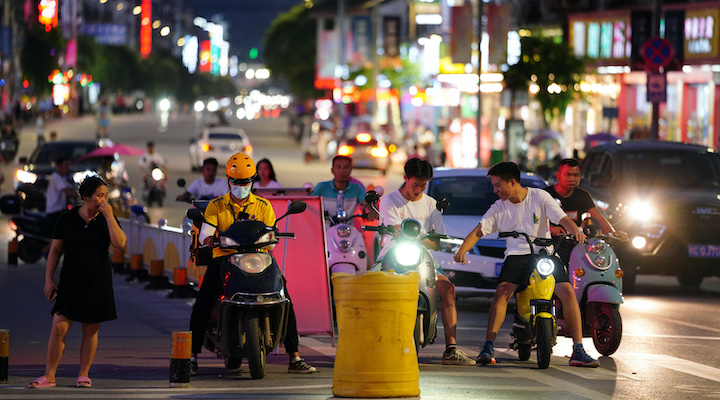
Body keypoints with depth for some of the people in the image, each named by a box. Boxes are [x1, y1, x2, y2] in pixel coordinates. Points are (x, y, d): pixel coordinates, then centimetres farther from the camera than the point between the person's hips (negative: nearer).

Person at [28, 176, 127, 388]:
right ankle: (49, 376, -2)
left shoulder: (107, 219, 2)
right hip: (70, 281, -1)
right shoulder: (67, 219, 0)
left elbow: (120, 243, -14)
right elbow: (55, 250, 5)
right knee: (59, 327, -7)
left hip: (97, 282, 1)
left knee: (90, 330, 4)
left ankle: (84, 374, 15)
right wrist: (49, 279, 0)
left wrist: (109, 216, -16)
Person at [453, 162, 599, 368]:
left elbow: (563, 219, -8)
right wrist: (462, 251, -20)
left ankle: (578, 351, -10)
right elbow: (478, 231, -1)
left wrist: (575, 231, -31)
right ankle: (488, 347, -25)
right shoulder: (498, 208, 5)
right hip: (516, 255, 1)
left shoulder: (540, 197, -1)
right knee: (502, 292, -24)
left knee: (568, 293, -16)